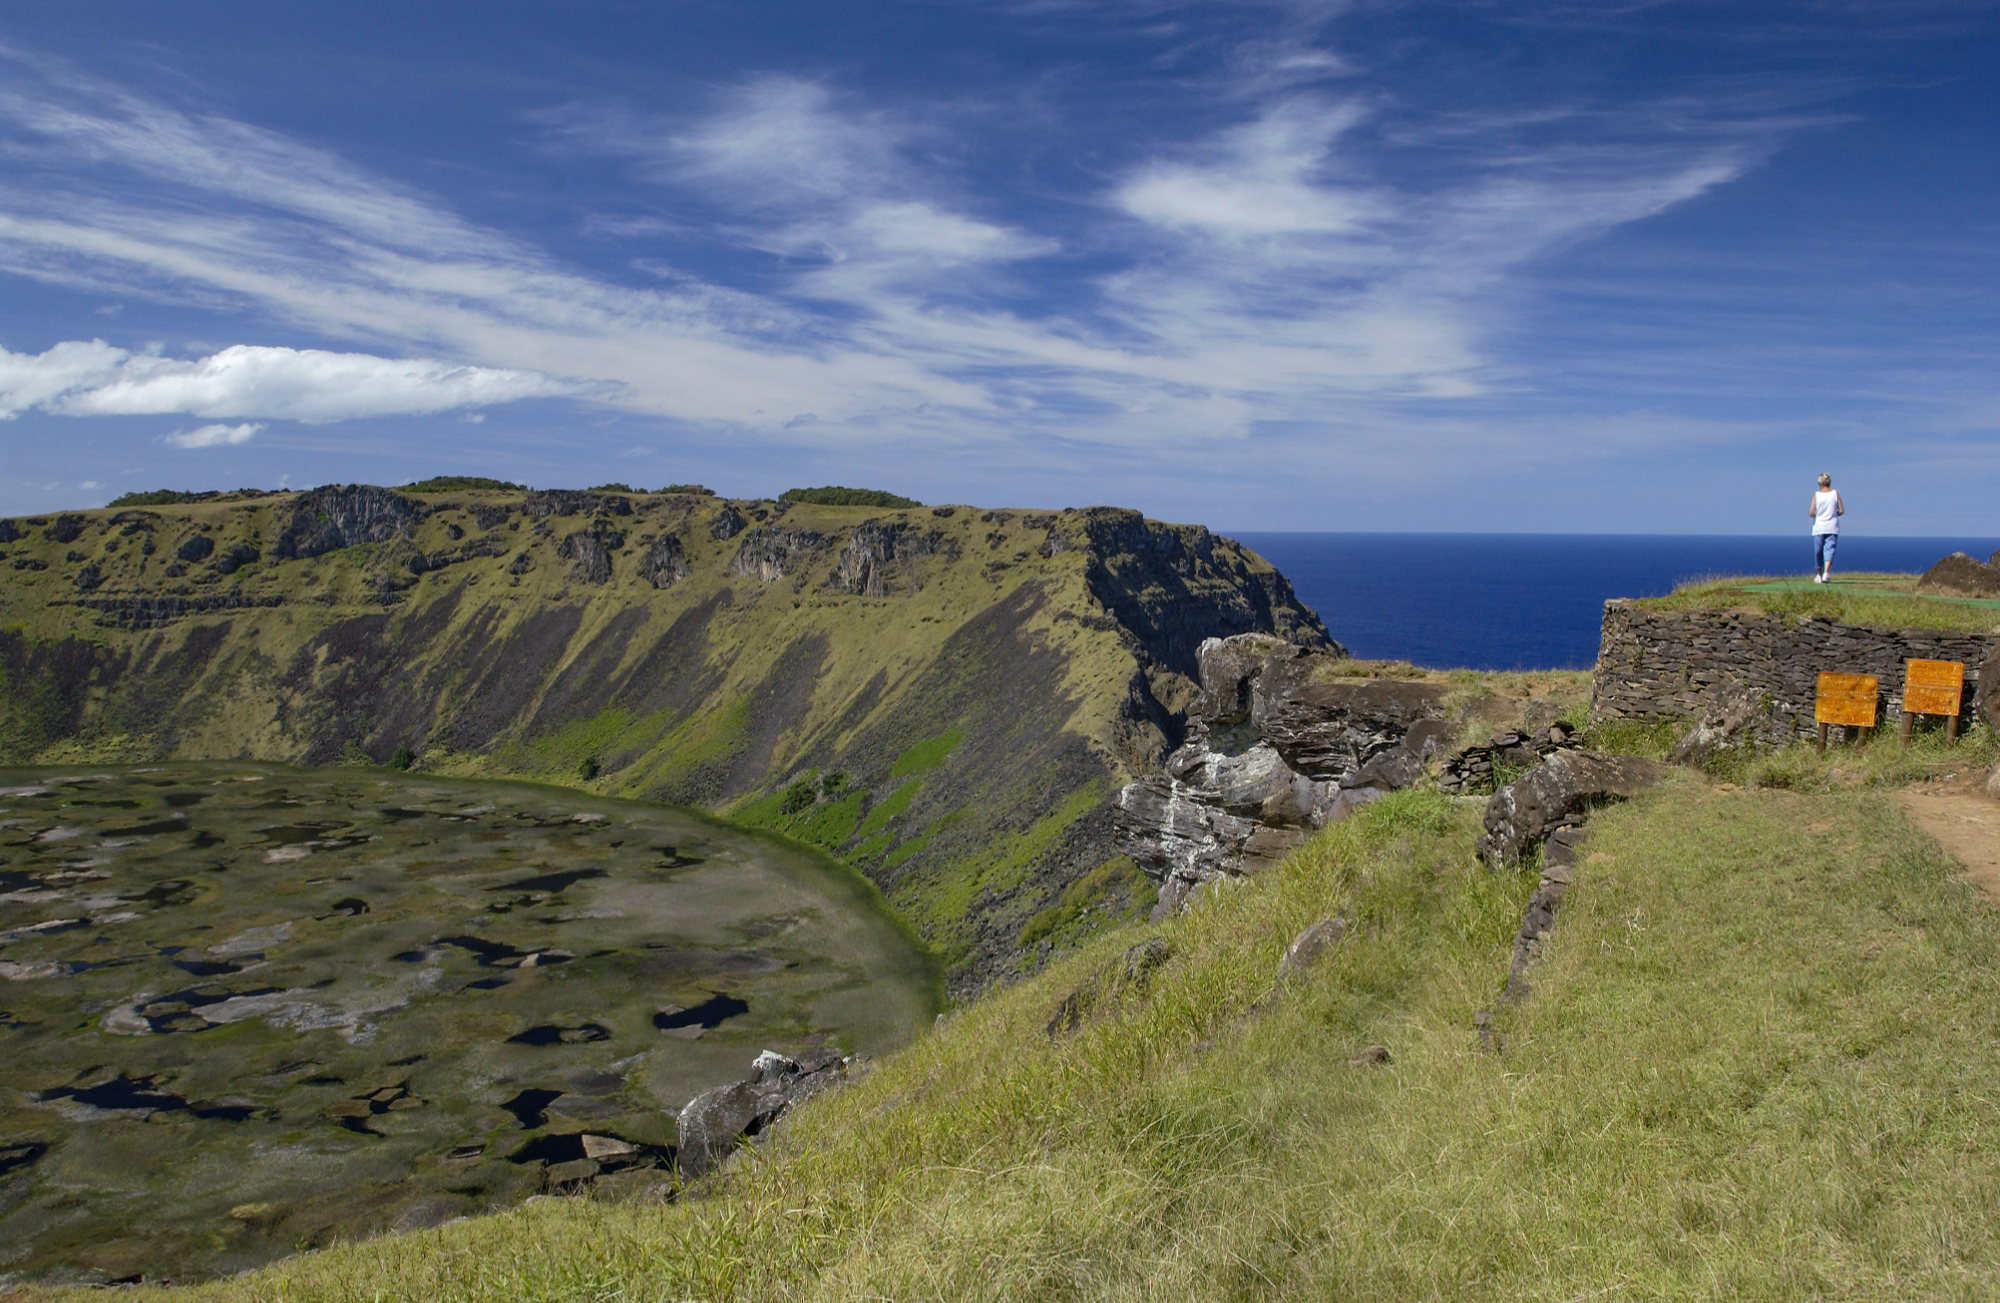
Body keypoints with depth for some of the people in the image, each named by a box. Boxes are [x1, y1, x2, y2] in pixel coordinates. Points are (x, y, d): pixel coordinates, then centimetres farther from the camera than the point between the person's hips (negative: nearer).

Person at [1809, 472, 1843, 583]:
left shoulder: (1816, 495, -3)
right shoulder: (1835, 494, -1)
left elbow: (1811, 513, -9)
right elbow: (1841, 511, -2)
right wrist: (1834, 514, 17)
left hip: (1819, 528, 0)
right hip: (1832, 528, 0)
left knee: (1818, 552, 9)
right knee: (1829, 549, -3)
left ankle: (1819, 575, 18)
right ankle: (1826, 572, -22)